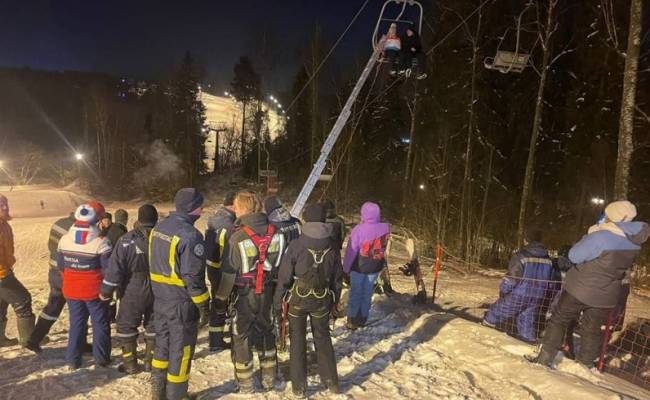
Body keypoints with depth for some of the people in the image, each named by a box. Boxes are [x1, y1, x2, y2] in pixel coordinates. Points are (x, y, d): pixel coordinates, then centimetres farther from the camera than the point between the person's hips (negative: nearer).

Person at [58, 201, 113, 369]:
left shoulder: (64, 240, -2)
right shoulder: (100, 242, -20)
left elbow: (60, 265, 8)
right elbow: (108, 268, -17)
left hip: (71, 289, 5)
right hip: (94, 290, -4)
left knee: (76, 323, 17)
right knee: (100, 323, 11)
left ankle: (73, 360, 22)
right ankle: (101, 359, 17)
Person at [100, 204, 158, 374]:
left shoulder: (127, 240, -14)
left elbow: (115, 268, -13)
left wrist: (106, 291, -2)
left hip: (133, 292, -3)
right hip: (158, 292, 3)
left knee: (126, 326, 13)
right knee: (153, 326, 15)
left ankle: (130, 363, 17)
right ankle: (150, 361, 22)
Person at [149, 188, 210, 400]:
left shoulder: (158, 228, 5)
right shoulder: (190, 235, -22)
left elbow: (154, 264, 11)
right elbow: (193, 276, -22)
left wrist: (160, 291, 19)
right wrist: (203, 305, -13)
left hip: (160, 299, 8)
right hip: (181, 304, -8)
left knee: (162, 345, 21)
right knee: (180, 351, 8)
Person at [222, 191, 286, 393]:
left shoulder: (237, 237, -20)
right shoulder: (274, 231, -8)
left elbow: (228, 272, -15)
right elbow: (279, 264, 0)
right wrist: (276, 290, 13)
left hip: (243, 294, -4)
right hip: (266, 293, 4)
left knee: (241, 337, 13)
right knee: (265, 332, 21)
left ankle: (245, 384, 24)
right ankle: (269, 378, 32)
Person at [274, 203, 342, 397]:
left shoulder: (296, 245, -16)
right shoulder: (332, 246, -6)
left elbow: (284, 277, -12)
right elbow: (338, 276, 3)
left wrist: (278, 302, -1)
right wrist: (334, 299, 16)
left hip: (297, 299, -2)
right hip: (322, 300, 3)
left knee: (297, 340, 12)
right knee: (323, 338, 19)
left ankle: (299, 386, 21)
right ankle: (331, 381, 28)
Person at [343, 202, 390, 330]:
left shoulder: (359, 229, -24)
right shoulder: (386, 228, -13)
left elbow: (351, 251, -14)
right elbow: (384, 247, -1)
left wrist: (346, 267, -2)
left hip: (359, 267, -3)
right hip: (376, 266, 3)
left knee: (355, 293, 15)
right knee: (367, 293, 19)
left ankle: (352, 321, 24)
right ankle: (362, 319, 32)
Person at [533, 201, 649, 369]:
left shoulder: (601, 236, -26)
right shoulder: (634, 241, -4)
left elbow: (574, 256, -17)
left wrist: (589, 235, -5)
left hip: (580, 290, -5)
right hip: (605, 296, 5)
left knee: (559, 321, 10)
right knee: (593, 331, 19)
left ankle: (545, 359, 13)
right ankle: (586, 365, 30)